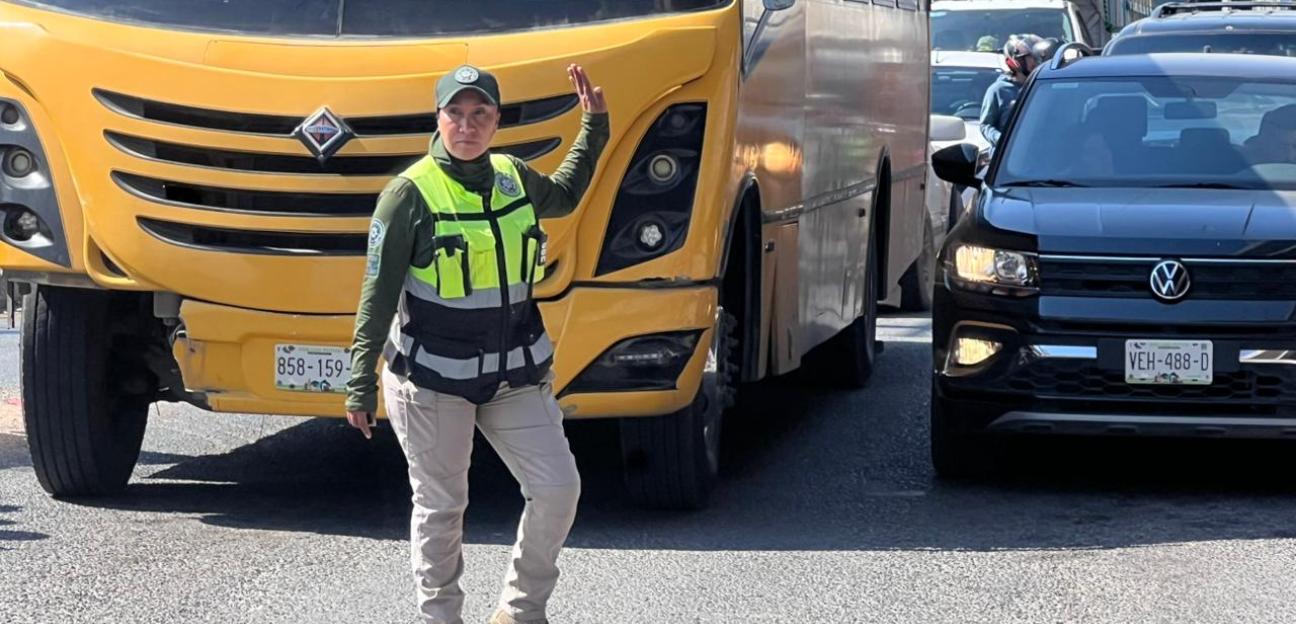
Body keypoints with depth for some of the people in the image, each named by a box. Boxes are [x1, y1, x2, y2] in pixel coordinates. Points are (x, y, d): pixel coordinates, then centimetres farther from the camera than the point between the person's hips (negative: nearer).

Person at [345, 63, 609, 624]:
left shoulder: (514, 177, 5)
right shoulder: (410, 194, -12)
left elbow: (563, 196, 31)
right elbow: (378, 297, -9)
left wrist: (594, 126, 23)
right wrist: (361, 386, -12)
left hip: (516, 375, 5)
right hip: (432, 380, -5)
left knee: (557, 488, 0)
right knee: (440, 505, 4)